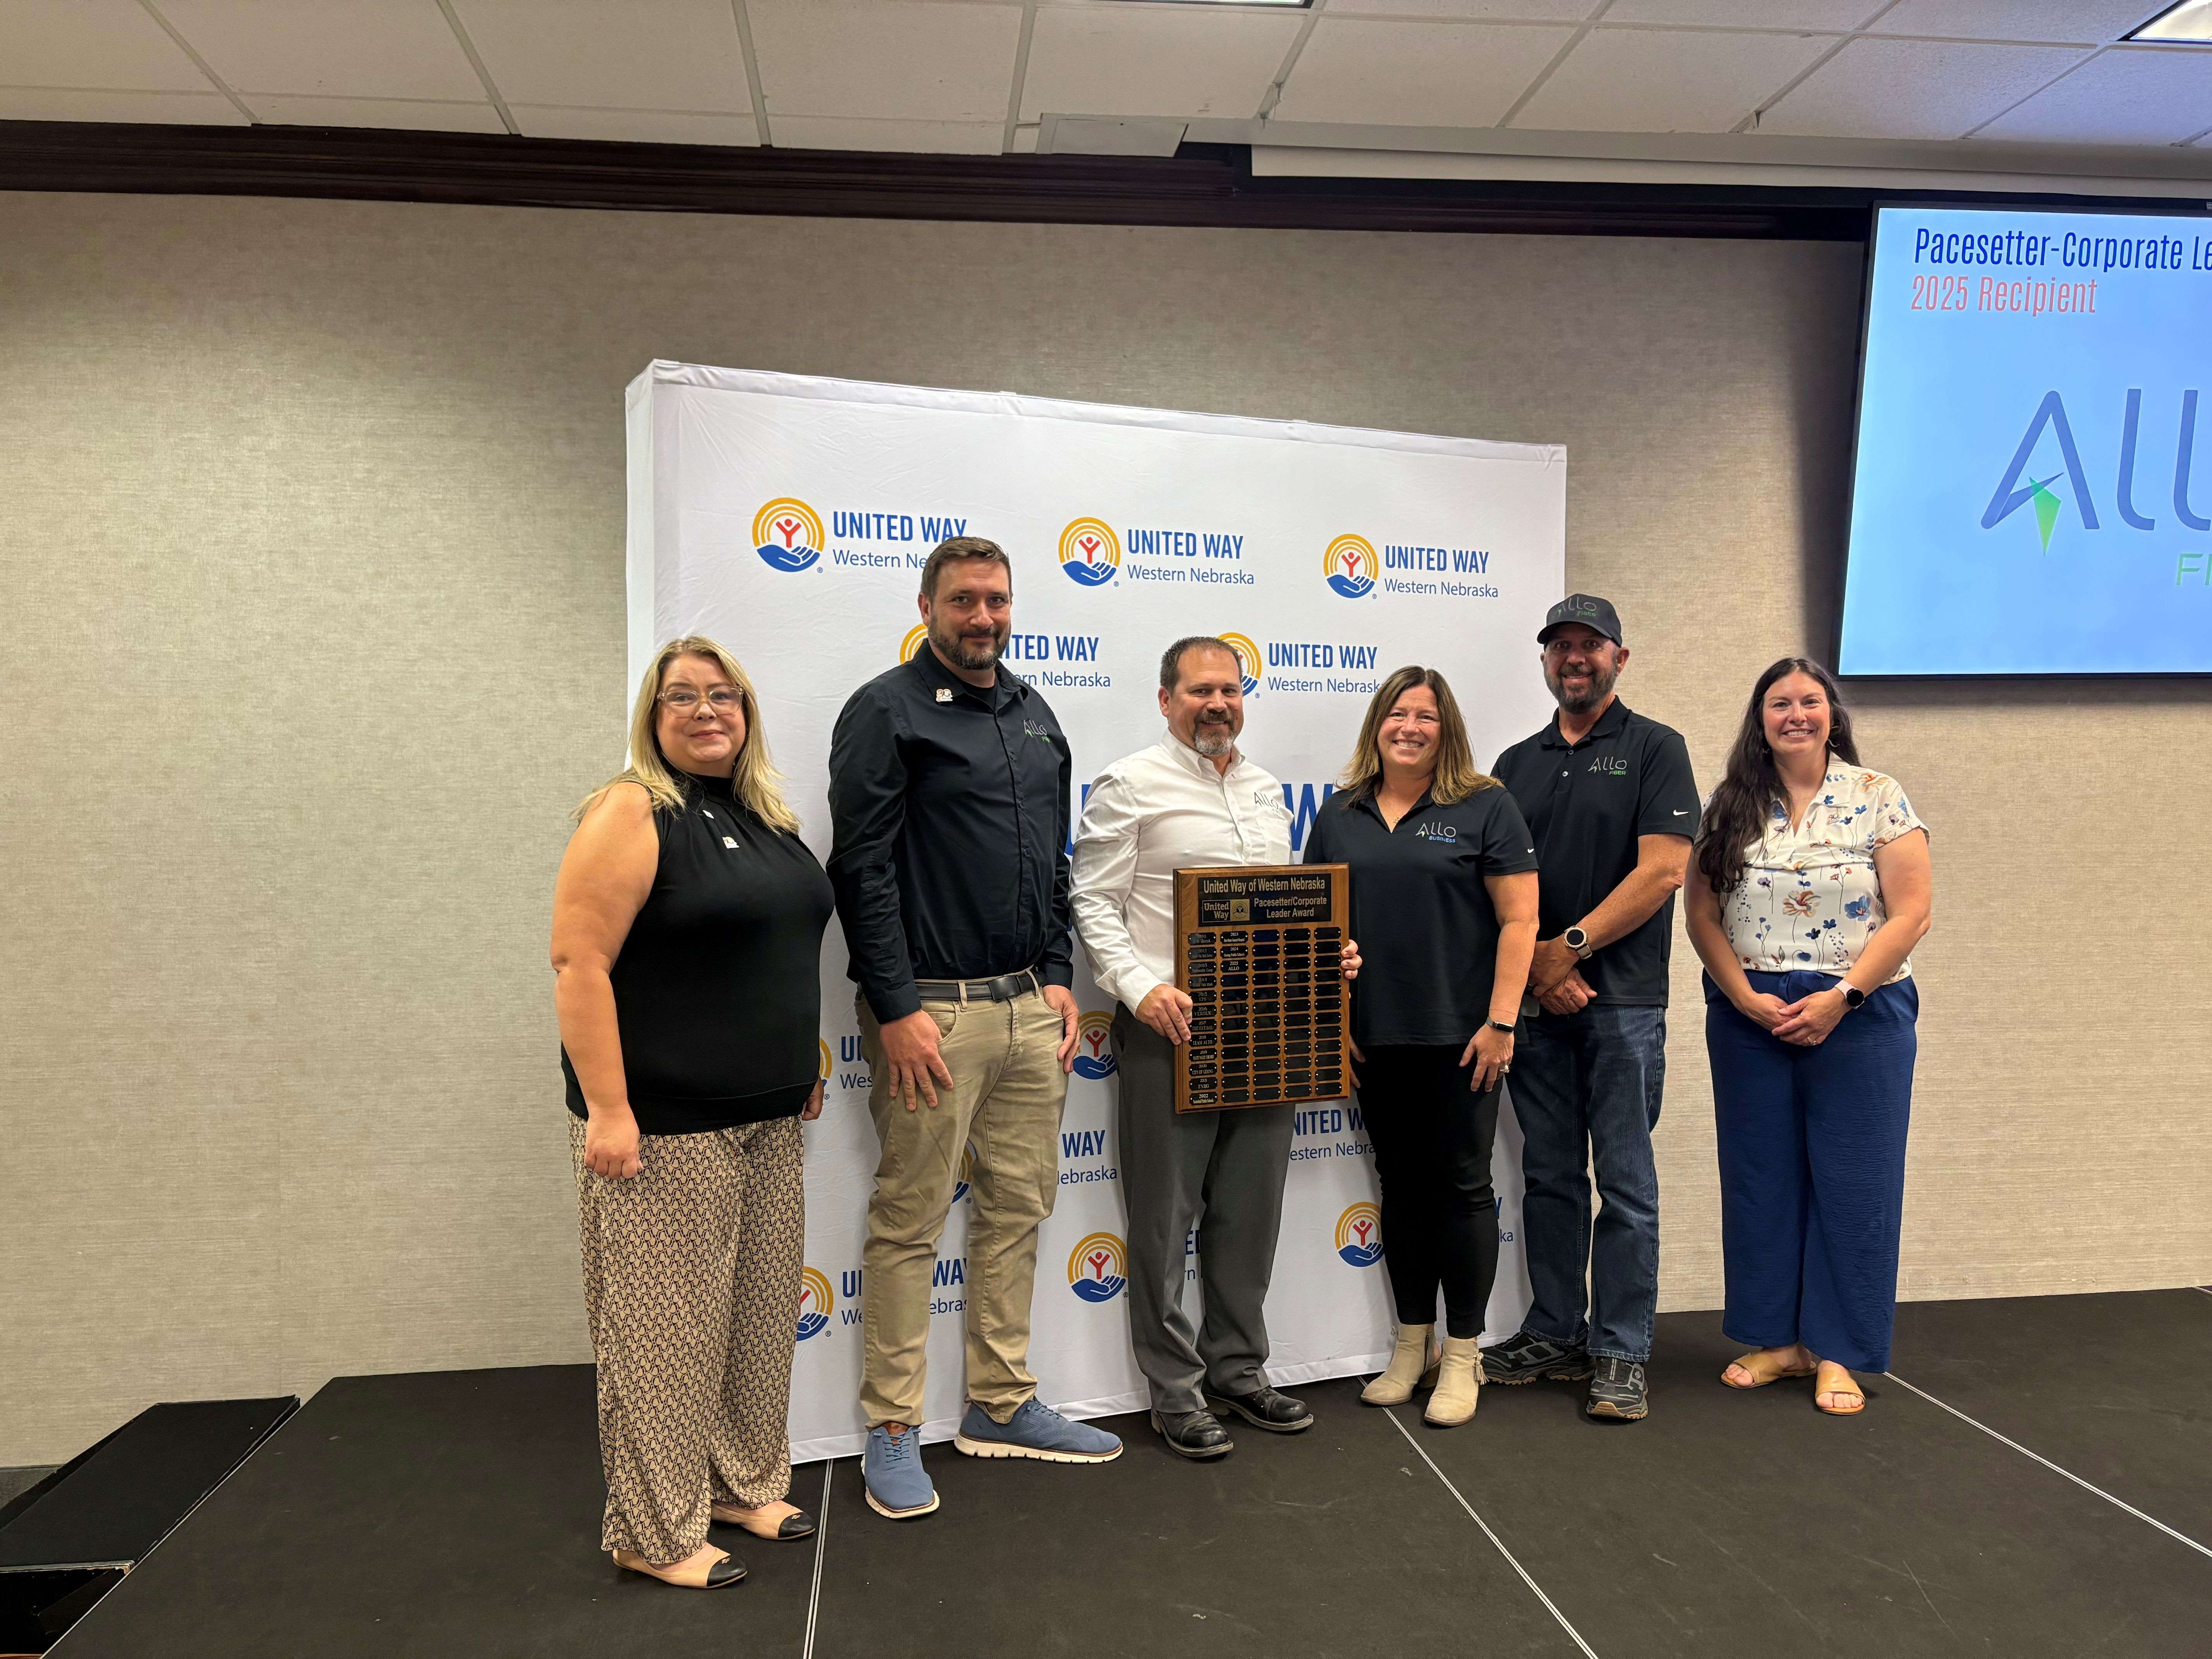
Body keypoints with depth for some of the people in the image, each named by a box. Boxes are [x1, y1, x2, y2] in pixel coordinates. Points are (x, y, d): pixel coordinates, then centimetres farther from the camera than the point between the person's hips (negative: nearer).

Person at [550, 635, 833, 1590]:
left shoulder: (767, 819, 12)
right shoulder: (633, 814, -12)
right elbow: (578, 962, -18)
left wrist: (803, 1066, 18)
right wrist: (606, 1109, -22)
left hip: (768, 1121, 8)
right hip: (666, 1127, -8)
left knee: (761, 1311, 15)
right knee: (667, 1324, 2)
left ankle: (743, 1485, 31)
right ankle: (653, 1534, 16)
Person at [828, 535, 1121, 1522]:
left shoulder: (1034, 717, 15)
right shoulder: (887, 712, -7)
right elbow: (862, 871, -12)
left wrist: (1058, 977, 10)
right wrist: (898, 1008, -16)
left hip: (1029, 1006, 7)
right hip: (932, 1011, -7)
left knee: (1020, 1208, 13)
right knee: (909, 1222, 2)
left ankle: (1003, 1405, 27)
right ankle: (892, 1428, 15)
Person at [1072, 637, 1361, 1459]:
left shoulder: (1265, 792, 16)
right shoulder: (1129, 786, -4)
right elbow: (1094, 904, -9)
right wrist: (1142, 989, -21)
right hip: (1171, 1027, -6)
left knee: (1250, 1212, 14)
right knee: (1166, 1219, 3)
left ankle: (1238, 1369, 29)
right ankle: (1176, 1392, 16)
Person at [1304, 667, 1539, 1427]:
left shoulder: (1484, 809, -2)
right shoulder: (1340, 816, 10)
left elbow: (1519, 920, -6)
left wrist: (1501, 1022, -12)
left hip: (1460, 1036, -4)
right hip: (1374, 1038, 4)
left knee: (1461, 1185, 2)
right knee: (1401, 1184, 13)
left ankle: (1463, 1357, 15)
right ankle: (1411, 1347, 25)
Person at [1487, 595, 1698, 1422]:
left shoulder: (1654, 749, 0)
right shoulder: (1517, 763, 14)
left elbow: (1662, 871, -10)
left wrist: (1569, 947, -13)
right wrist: (1534, 964, -5)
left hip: (1621, 1000, -4)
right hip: (1533, 1001, 5)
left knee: (1625, 1185, 0)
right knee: (1549, 1177, 11)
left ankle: (1621, 1354, 8)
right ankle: (1556, 1335, 22)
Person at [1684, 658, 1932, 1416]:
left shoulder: (1878, 798, -2)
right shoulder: (1731, 807, 5)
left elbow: (1910, 914, -7)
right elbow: (1702, 913, 3)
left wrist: (1839, 998, -14)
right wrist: (1748, 998, -9)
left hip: (1859, 1015, -2)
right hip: (1749, 1016, 3)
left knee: (1853, 1183, 2)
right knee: (1759, 1180, 9)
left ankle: (1838, 1353, 15)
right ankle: (1776, 1338, 22)